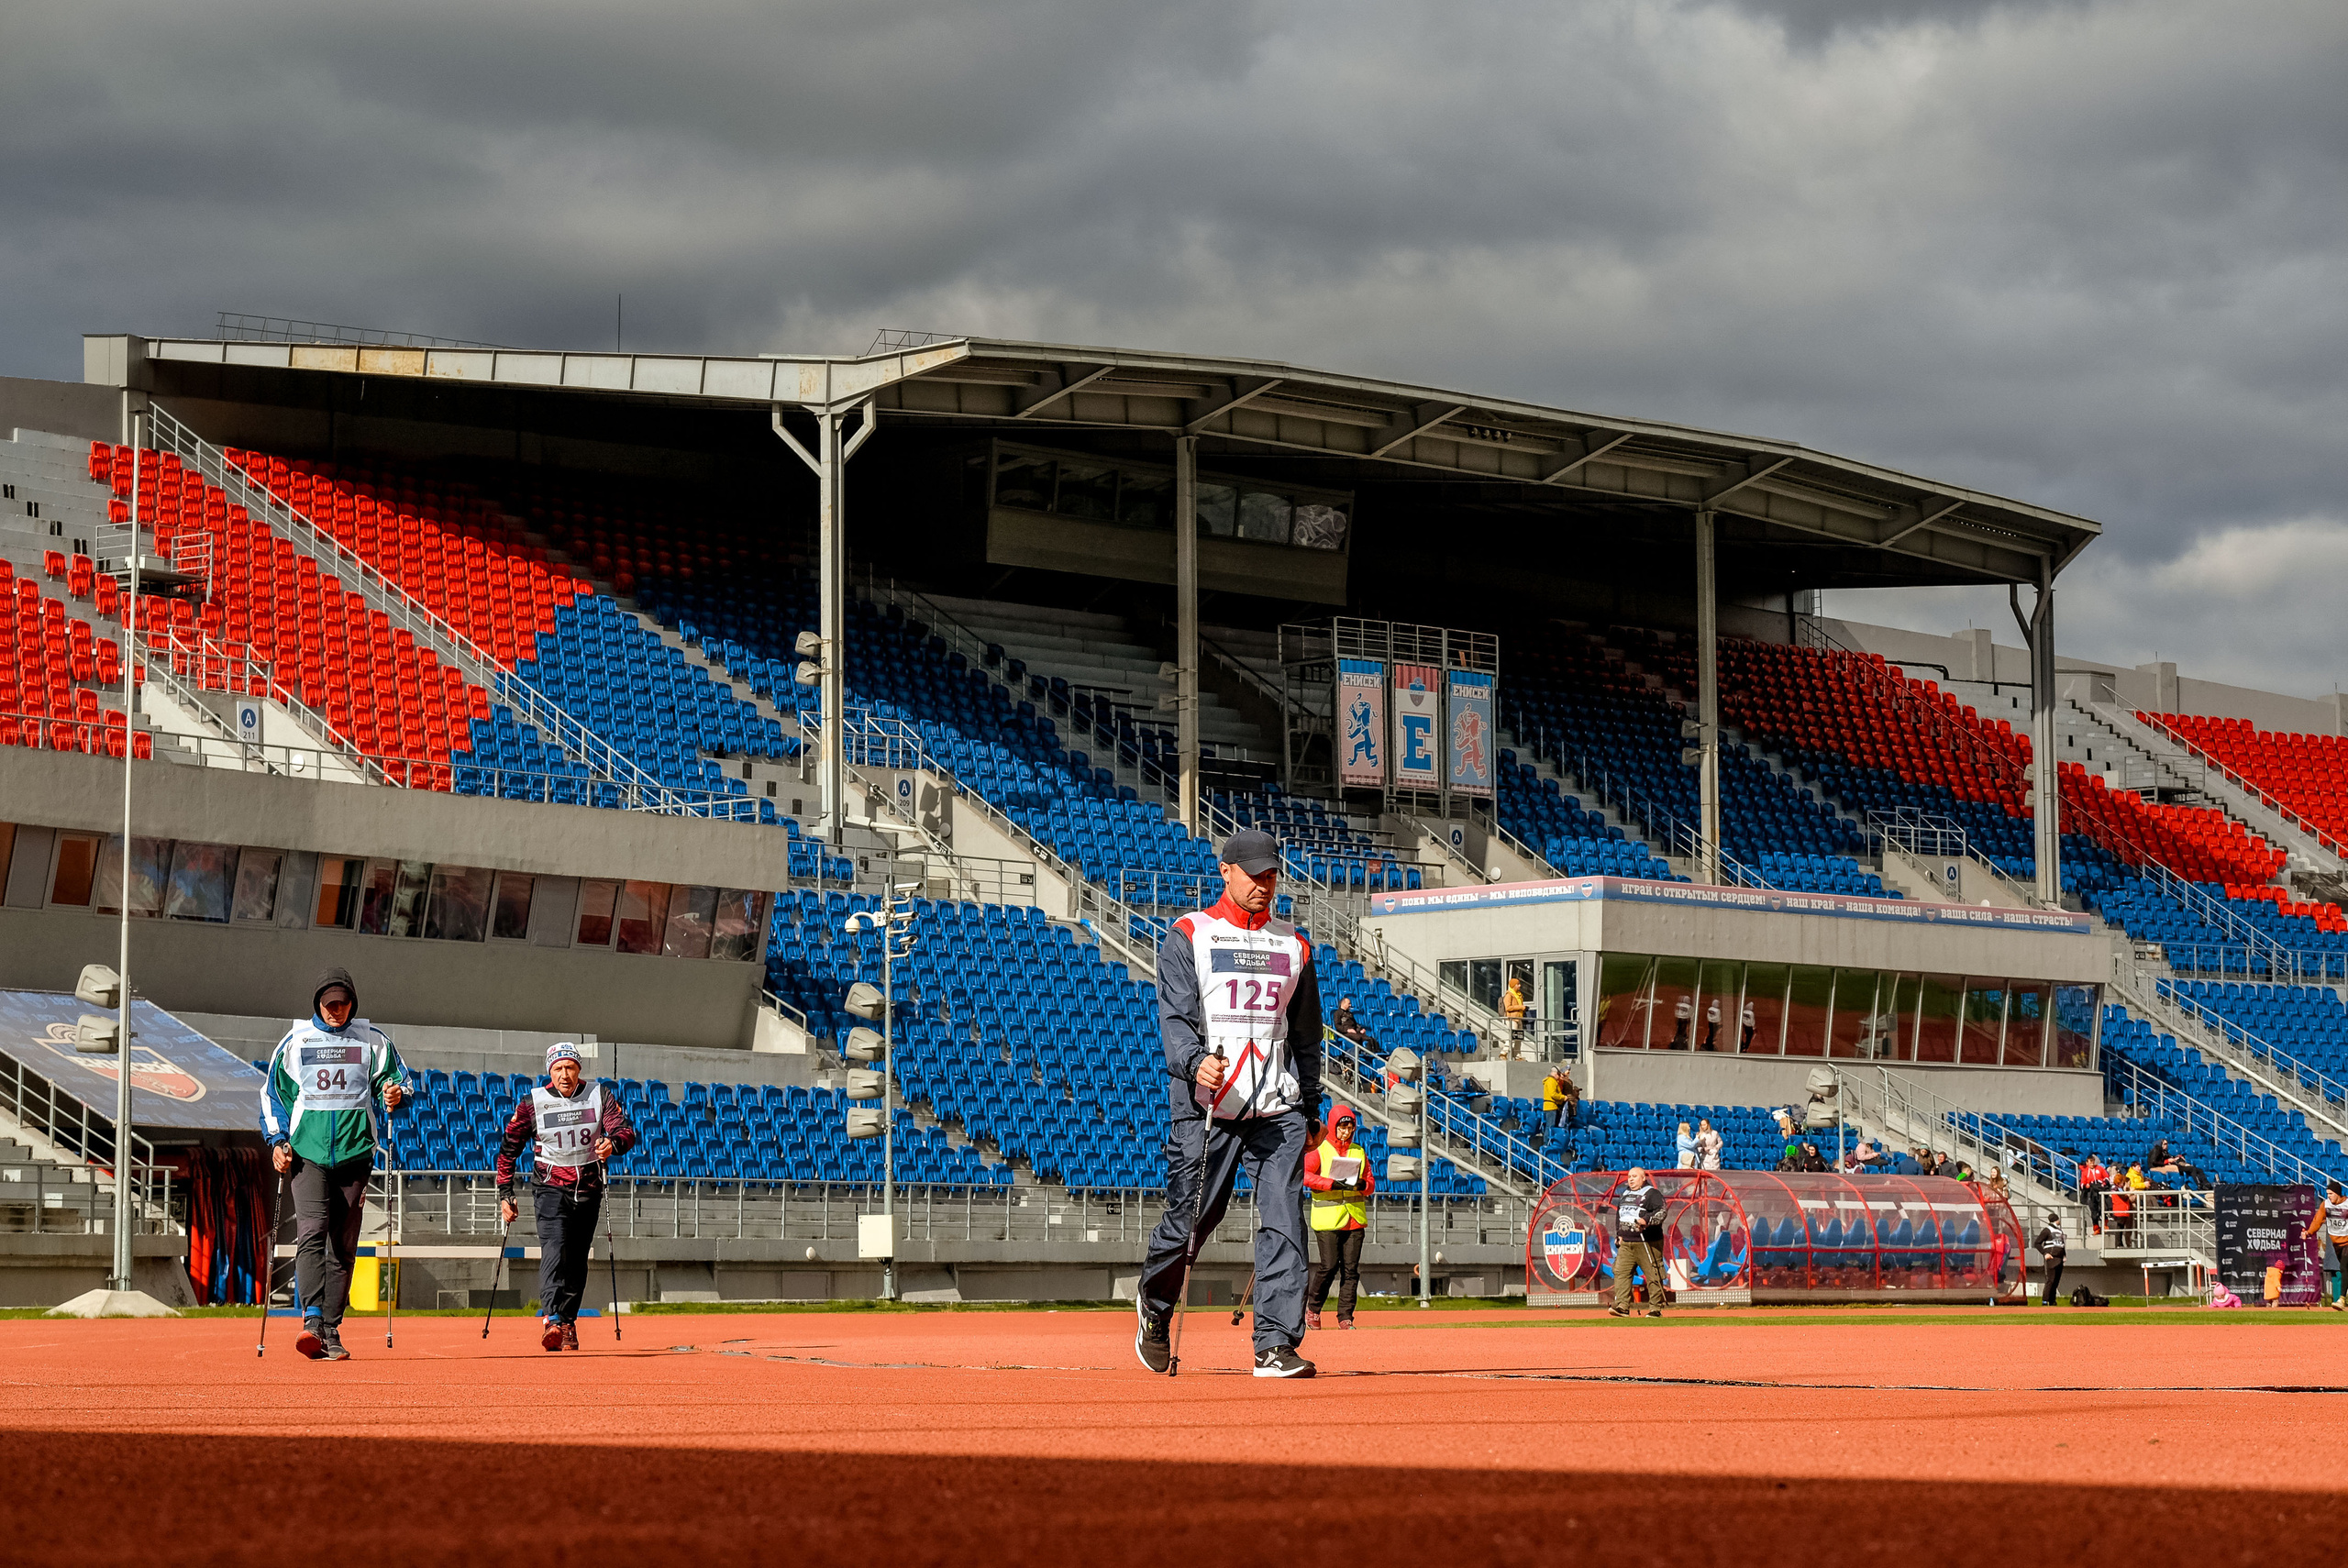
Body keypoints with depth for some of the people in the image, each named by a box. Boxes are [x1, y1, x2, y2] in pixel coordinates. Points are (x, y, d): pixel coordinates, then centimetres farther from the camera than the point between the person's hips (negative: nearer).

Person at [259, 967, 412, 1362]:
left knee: (343, 1246, 2)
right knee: (311, 1232, -18)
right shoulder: (295, 1041, 9)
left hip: (354, 1152, 1)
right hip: (308, 1152, -1)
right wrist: (277, 1141, 4)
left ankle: (331, 1330, 6)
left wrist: (396, 1095, -11)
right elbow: (273, 1092, 15)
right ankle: (312, 1320, -28)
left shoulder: (373, 1041, 9)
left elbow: (398, 1079, 13)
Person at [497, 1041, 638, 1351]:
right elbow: (508, 1148, 3)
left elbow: (626, 1132, -11)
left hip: (589, 1189, 3)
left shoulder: (599, 1096, -2)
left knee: (577, 1260, 7)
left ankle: (567, 1322, 18)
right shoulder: (532, 1103, -4)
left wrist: (613, 1143, -35)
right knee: (554, 1250, -21)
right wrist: (504, 1194, -2)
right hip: (551, 1188, -3)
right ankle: (551, 1320, -33)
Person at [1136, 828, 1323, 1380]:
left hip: (1279, 1108, 3)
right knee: (1190, 1217, 2)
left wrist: (1310, 1107, 18)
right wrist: (1194, 1062, -27)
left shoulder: (1294, 945, 16)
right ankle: (1154, 1305, 31)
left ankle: (1276, 1346, -10)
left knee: (1284, 1223, -9)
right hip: (1206, 1105, -3)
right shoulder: (1187, 936, 3)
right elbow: (1174, 1016, -7)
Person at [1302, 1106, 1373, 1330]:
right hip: (1328, 1219, -4)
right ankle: (1312, 1308, 12)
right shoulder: (1319, 1151, 0)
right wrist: (1332, 1184, -23)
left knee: (1351, 1269, 0)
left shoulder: (1359, 1152, 16)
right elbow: (1303, 1175, -14)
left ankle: (1345, 1317, 4)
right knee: (1329, 1266, -9)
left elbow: (1371, 1183, 17)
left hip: (1355, 1218, 4)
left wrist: (1363, 1184, -7)